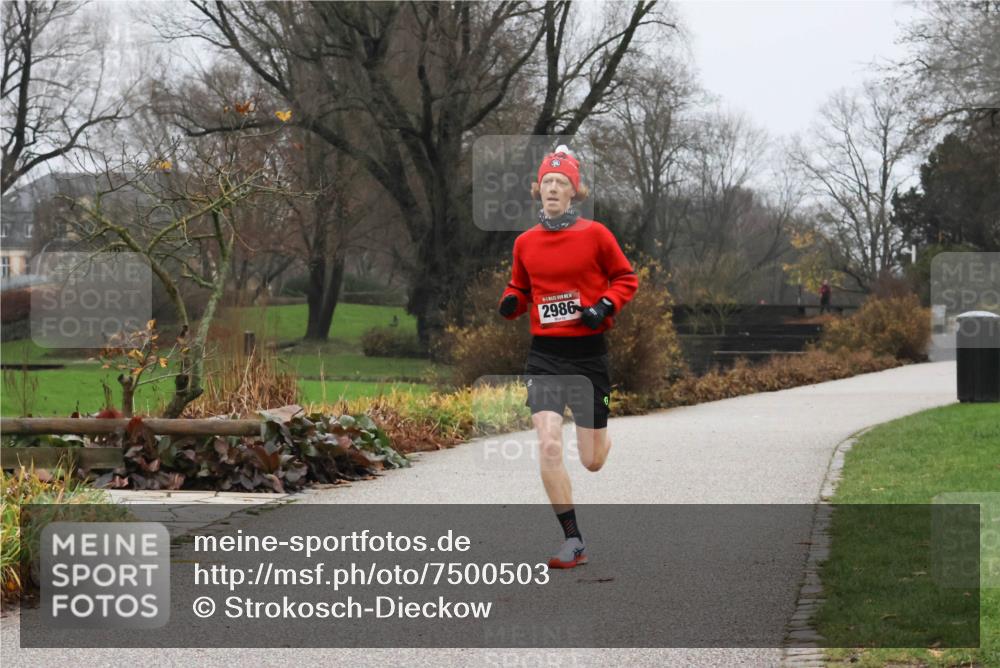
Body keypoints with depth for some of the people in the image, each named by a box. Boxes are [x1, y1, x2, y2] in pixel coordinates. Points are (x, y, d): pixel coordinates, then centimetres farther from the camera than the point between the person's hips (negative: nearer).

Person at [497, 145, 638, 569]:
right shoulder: (525, 242, 4)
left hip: (588, 354, -1)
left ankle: (601, 435, 45)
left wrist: (605, 306, -12)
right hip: (545, 354, 1)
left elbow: (626, 278, 5)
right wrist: (511, 302, -3)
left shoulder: (594, 234, -3)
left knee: (592, 461, 5)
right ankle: (573, 541, -9)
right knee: (548, 444, -17)